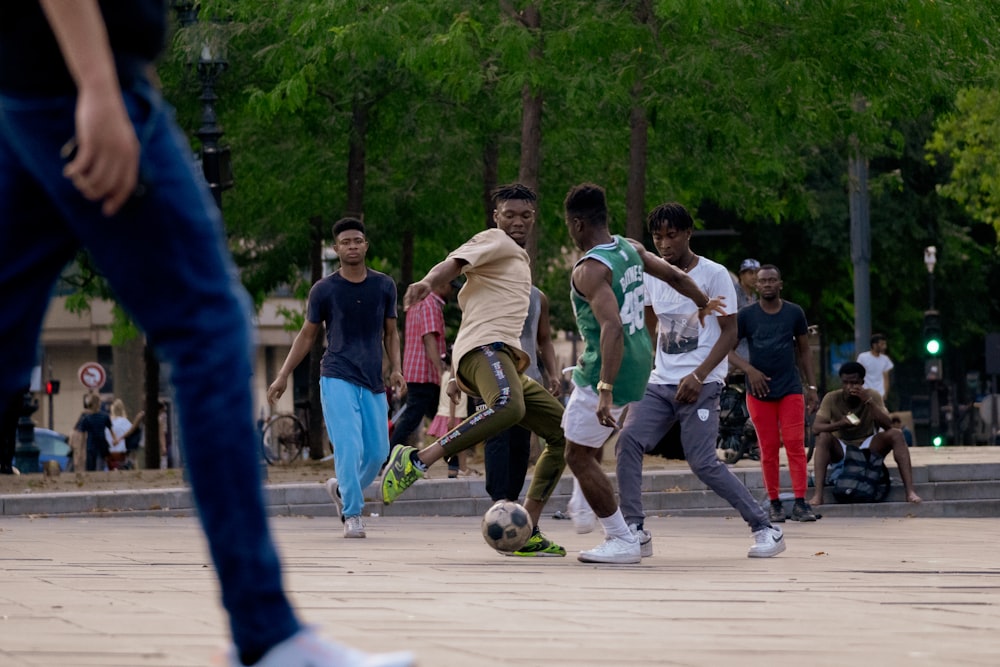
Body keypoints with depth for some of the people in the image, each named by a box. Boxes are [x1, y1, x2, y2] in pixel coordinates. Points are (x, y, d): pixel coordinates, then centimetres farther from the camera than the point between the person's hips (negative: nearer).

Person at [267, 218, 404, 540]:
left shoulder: (384, 286, 8)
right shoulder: (323, 290, 1)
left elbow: (390, 332, 15)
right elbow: (306, 336, 9)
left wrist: (395, 369, 0)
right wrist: (283, 376, 4)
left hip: (373, 383, 3)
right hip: (337, 378, -3)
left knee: (377, 453, 4)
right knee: (349, 447, -17)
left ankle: (341, 489, 31)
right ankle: (352, 516, -11)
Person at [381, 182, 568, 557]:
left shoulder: (516, 257, 32)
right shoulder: (494, 242, 4)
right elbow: (455, 262, -17)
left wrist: (460, 374, 38)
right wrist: (427, 283, -40)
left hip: (507, 363, 10)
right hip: (485, 347, -10)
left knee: (564, 435, 9)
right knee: (508, 407, -40)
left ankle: (527, 534, 6)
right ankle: (416, 462, -36)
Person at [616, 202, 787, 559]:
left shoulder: (714, 274, -7)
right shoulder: (652, 275, 10)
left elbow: (729, 333, -8)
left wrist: (698, 376, -18)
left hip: (701, 385, -6)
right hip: (660, 382, 6)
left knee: (703, 462, -13)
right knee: (628, 441, -14)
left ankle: (765, 528, -2)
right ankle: (635, 529, -9)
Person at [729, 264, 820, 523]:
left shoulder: (794, 313, 5)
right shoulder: (746, 315, 0)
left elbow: (804, 351, 11)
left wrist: (812, 387, 7)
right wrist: (749, 370, -15)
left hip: (790, 389, 0)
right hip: (759, 391, 0)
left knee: (795, 444, -8)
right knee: (768, 449, 2)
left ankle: (800, 502, -10)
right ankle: (775, 504, 8)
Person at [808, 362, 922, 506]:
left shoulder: (873, 396, -7)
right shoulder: (831, 399, -10)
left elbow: (887, 426, -18)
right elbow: (816, 427, -20)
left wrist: (869, 401, -29)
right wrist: (839, 424, -39)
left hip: (867, 448, 1)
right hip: (841, 451, -1)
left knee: (896, 434, -23)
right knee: (823, 437, -32)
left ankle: (910, 491, -32)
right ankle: (818, 494, -41)